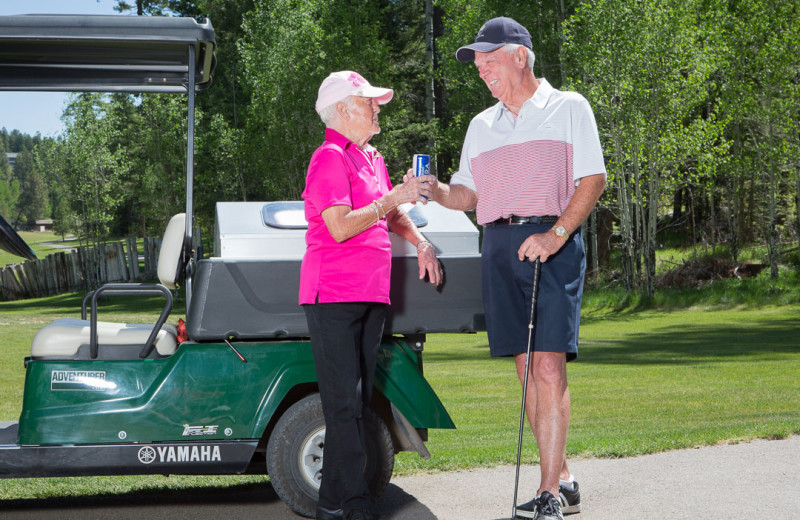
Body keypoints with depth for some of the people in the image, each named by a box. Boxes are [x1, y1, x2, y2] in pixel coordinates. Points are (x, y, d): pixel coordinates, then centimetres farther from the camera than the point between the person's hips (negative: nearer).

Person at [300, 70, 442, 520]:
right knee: (345, 403, -9)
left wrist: (421, 242, 18)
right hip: (334, 295, -9)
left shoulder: (371, 158, 20)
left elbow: (391, 215, 33)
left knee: (358, 401, 8)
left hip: (371, 295, 9)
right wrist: (394, 198, -14)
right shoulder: (330, 158, -8)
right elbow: (340, 226, -17)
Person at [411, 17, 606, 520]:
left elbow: (593, 180, -2)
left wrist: (556, 234, -15)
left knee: (549, 367, -13)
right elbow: (468, 194, 21)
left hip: (553, 245, -5)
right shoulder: (482, 125, 21)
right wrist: (436, 190, -2)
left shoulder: (568, 108, 5)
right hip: (500, 248, 6)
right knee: (527, 367, 5)